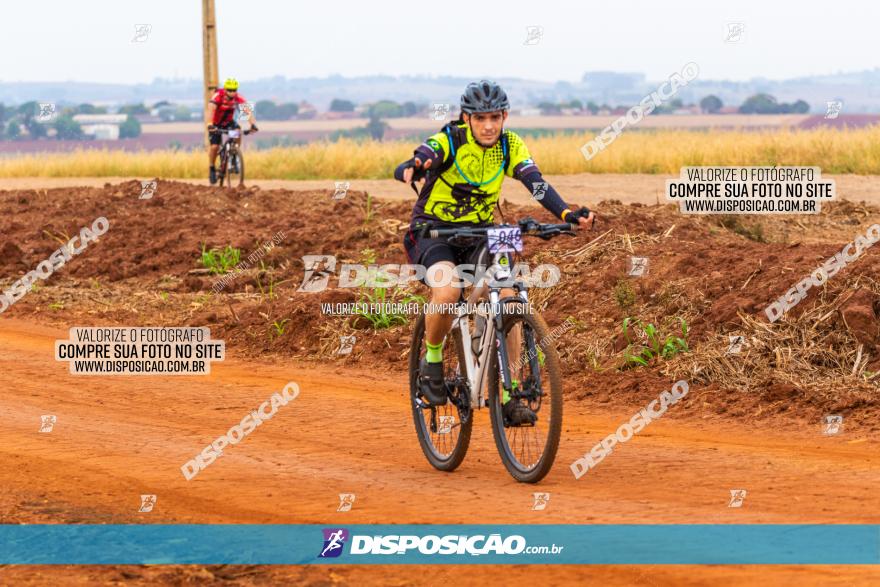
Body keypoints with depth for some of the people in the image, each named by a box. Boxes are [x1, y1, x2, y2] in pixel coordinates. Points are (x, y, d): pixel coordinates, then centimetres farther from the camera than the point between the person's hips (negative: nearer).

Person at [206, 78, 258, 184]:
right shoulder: (218, 95, -30)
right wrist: (210, 125, -58)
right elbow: (211, 109, -44)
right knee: (215, 146, -16)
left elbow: (248, 110, -29)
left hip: (228, 122, 2)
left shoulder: (238, 98, -22)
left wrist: (253, 124, -46)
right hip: (216, 124, -2)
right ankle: (211, 168, 9)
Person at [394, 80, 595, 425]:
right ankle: (432, 361, -6)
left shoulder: (510, 146, -8)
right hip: (434, 230, -4)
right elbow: (404, 168, -35)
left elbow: (536, 183, -21)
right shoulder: (448, 142, -19)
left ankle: (508, 397, -11)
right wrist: (411, 171, -62)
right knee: (448, 291, -33)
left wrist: (568, 214, -40)